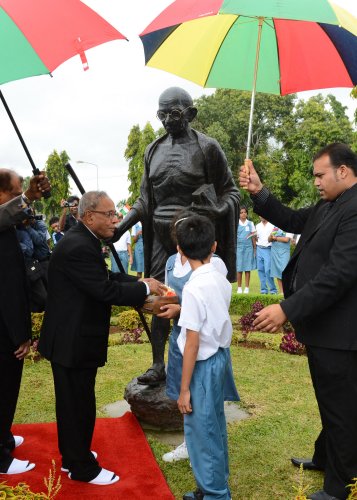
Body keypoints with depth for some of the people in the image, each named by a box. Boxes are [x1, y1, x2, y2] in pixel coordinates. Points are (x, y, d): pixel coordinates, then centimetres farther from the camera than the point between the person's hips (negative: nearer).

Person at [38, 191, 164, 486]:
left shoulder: (81, 241, 7)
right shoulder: (79, 248, -26)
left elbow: (106, 277, 13)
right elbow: (106, 291, -27)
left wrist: (140, 283, 1)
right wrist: (145, 288, -13)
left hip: (73, 338, 10)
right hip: (73, 342, -10)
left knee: (72, 401, 22)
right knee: (79, 404, 5)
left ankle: (72, 456, 40)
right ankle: (82, 469, 23)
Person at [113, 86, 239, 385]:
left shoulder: (207, 147, -4)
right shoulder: (154, 150, 10)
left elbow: (231, 192, -2)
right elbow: (145, 198, 14)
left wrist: (216, 209, -23)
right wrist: (122, 226, 2)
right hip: (162, 238, 5)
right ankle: (158, 366, 15)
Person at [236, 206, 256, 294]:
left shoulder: (250, 223, 10)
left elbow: (253, 237, 10)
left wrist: (255, 247, 5)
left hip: (248, 247, 1)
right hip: (239, 246, -1)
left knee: (248, 268, 1)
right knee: (239, 268, -2)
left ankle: (247, 288, 6)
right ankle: (239, 288, 5)